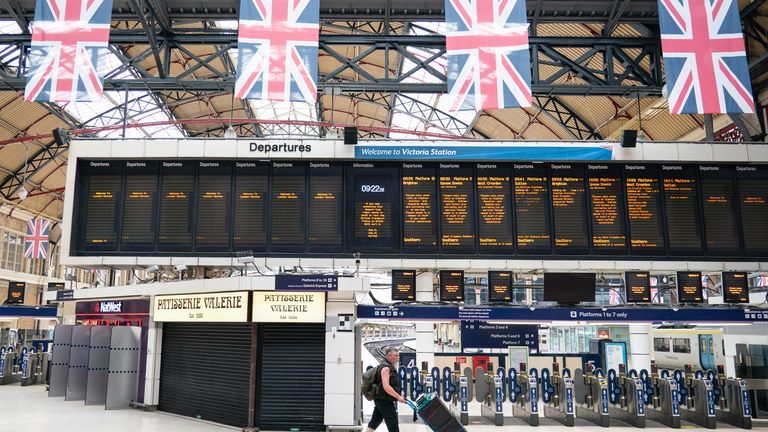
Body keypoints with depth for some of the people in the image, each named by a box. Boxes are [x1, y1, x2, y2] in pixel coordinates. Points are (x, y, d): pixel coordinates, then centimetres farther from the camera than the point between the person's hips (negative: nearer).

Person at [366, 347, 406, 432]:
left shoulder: (390, 367, 16)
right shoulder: (386, 367, -16)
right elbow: (386, 387, -24)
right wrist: (398, 397, -22)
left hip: (381, 400, 10)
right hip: (385, 400, -10)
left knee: (373, 424, 13)